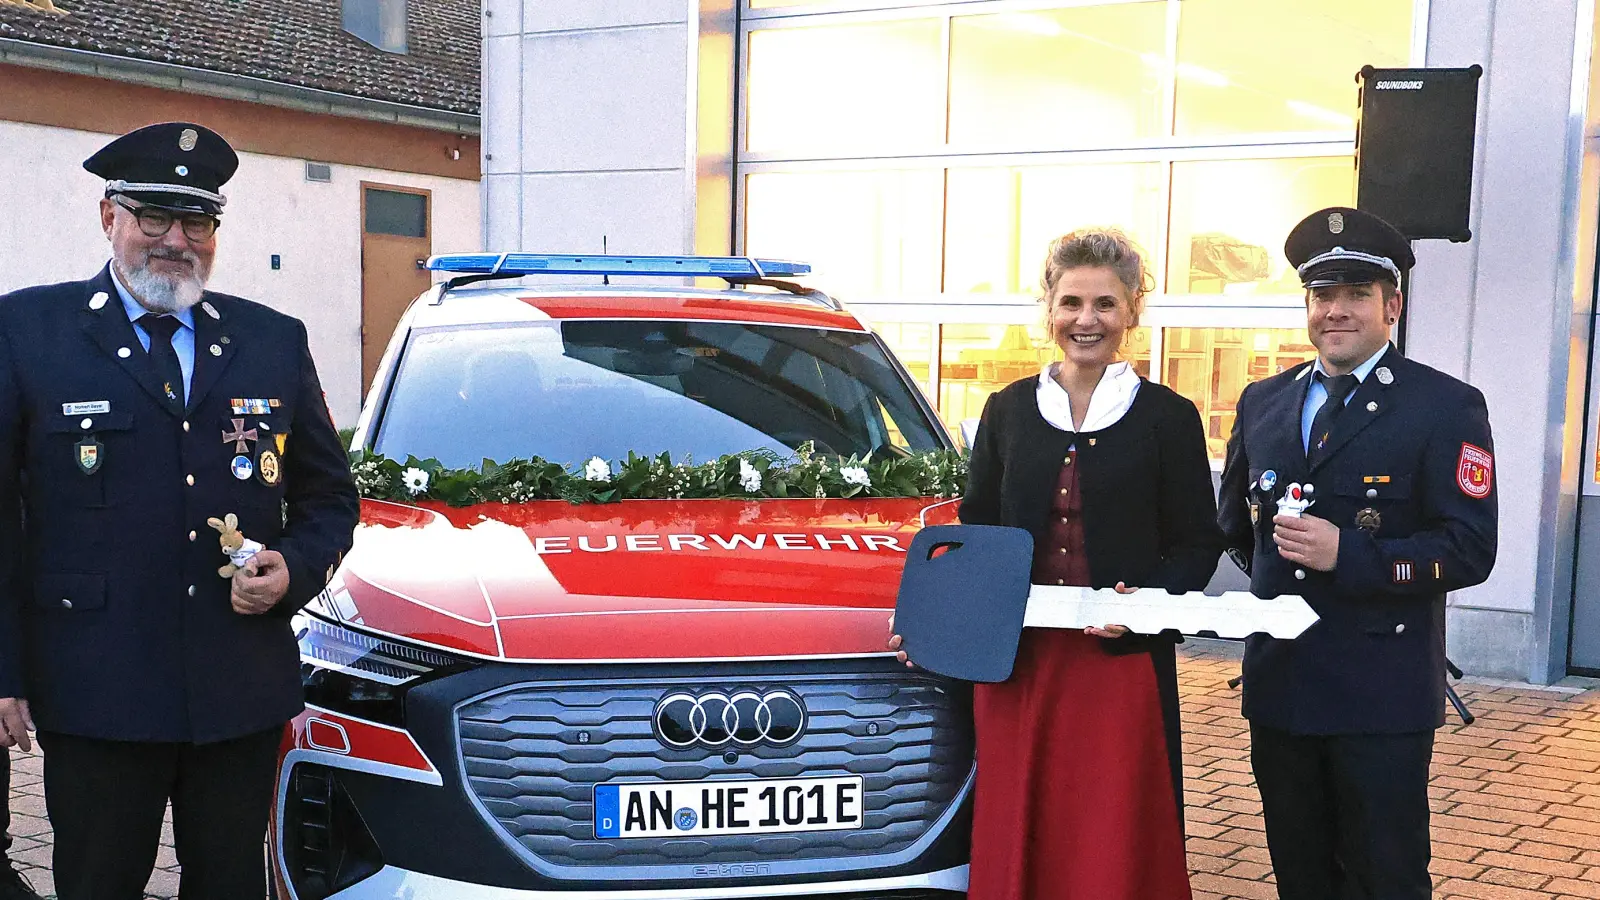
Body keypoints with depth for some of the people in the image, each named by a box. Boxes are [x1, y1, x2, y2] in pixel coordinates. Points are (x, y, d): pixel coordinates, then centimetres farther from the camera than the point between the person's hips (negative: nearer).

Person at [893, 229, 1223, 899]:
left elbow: (1197, 544, 3)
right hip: (1014, 664, 3)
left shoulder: (1168, 417, 1)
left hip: (1123, 662, -2)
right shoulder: (1007, 410, 10)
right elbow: (976, 531, 13)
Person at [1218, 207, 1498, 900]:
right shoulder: (1262, 401, 10)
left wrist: (1348, 555, -22)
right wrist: (1272, 574, 10)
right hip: (1279, 687, 5)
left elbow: (1470, 550, -14)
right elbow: (1235, 521, 24)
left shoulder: (1448, 408, -6)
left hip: (1382, 700, -5)